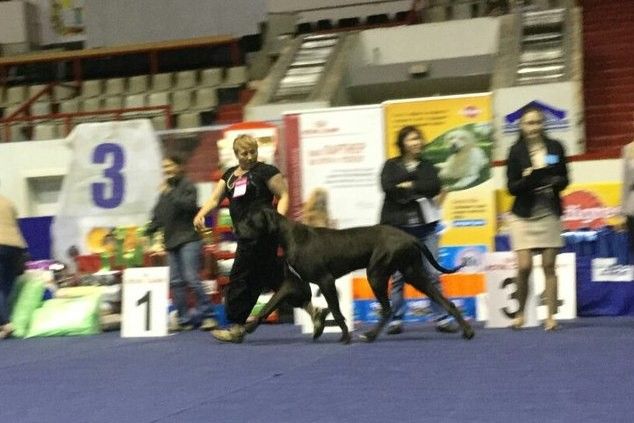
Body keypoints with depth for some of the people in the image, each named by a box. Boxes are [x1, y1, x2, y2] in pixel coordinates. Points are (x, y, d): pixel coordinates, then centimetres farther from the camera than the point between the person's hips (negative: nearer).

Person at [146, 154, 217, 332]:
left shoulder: (187, 186, -3)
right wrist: (148, 232, 11)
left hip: (188, 239, -7)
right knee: (176, 282, 3)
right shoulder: (164, 191, 17)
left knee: (191, 278, -14)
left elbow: (189, 204, -20)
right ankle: (184, 319, 6)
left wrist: (170, 193, -17)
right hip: (171, 242, 7)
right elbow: (158, 216, 21)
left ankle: (208, 315, -6)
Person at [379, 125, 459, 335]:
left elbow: (435, 186, -3)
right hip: (398, 225, -1)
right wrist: (420, 190, -7)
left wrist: (408, 187, -8)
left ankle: (442, 318, 0)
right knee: (398, 275, 0)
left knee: (432, 273, -1)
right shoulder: (391, 166, 8)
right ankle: (396, 320, 7)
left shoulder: (427, 166, 14)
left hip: (425, 225, 2)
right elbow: (388, 187, -10)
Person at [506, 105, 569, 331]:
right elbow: (511, 187, -3)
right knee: (524, 267, -6)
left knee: (549, 266, 1)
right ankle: (520, 313, 14)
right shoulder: (516, 151, -2)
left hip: (550, 213, 1)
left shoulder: (555, 147, 3)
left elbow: (564, 179, 8)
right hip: (524, 215, -1)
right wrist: (526, 180, -22)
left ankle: (551, 315, 6)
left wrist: (554, 182, -14)